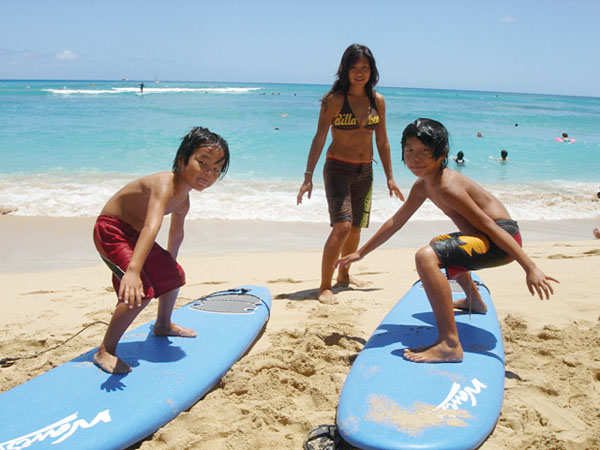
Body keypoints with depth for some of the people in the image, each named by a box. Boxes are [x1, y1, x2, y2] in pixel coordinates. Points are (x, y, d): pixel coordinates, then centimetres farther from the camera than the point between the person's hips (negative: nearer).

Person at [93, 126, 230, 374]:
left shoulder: (183, 200, -2)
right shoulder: (165, 184, -34)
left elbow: (176, 233, 18)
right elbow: (152, 227, -50)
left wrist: (169, 262, 31)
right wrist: (133, 270, -63)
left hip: (135, 234, 10)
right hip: (111, 231, -10)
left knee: (173, 275, 22)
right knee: (142, 290, -25)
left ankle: (163, 325, 48)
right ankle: (105, 351, -12)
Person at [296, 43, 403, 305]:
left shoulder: (377, 101, 4)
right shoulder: (335, 100, -10)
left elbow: (382, 141, 11)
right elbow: (320, 138, -11)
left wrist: (389, 177, 12)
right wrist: (308, 175, -18)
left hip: (365, 171, 5)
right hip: (337, 168, -5)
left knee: (356, 227, 13)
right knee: (342, 226, -17)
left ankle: (343, 275, 34)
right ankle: (325, 286, -9)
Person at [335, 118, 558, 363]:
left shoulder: (447, 186, -22)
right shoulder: (422, 186, 7)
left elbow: (490, 225, -24)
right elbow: (396, 221, 18)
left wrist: (531, 268, -25)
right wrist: (360, 253, 23)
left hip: (503, 238, -11)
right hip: (482, 237, 11)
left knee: (427, 256, -32)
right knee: (439, 243, 39)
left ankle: (449, 345, -31)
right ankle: (474, 301, 62)